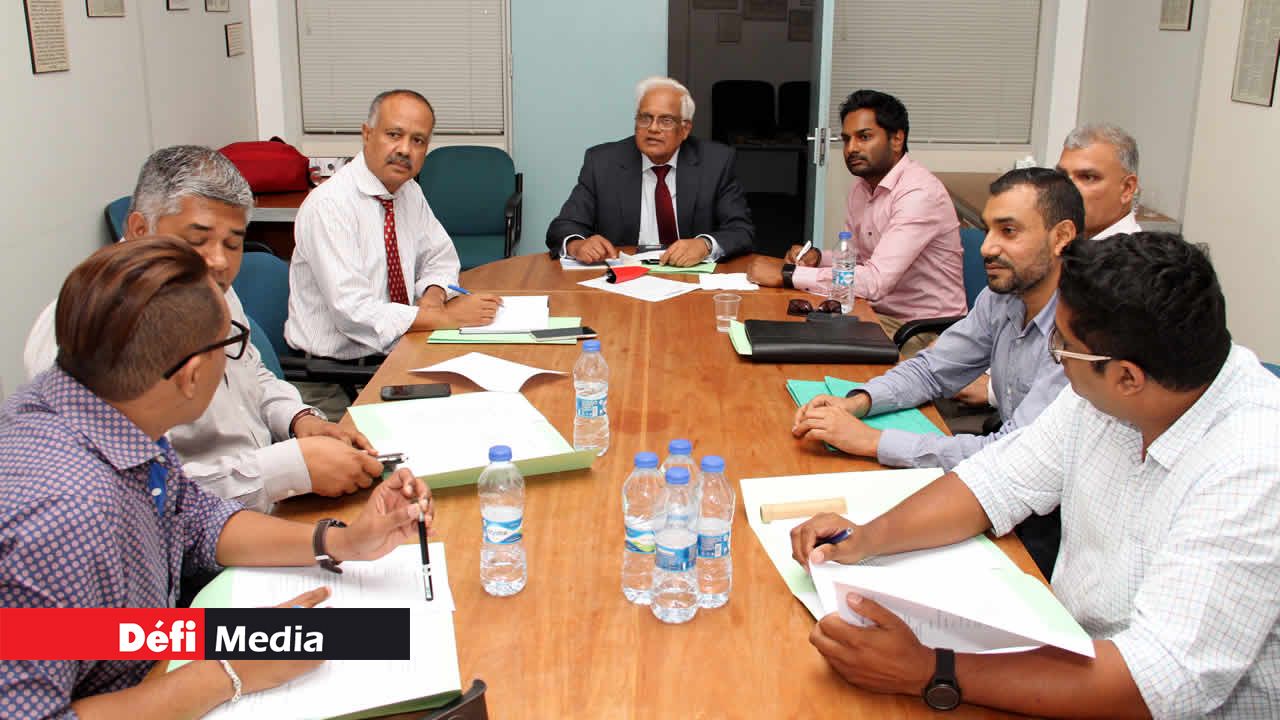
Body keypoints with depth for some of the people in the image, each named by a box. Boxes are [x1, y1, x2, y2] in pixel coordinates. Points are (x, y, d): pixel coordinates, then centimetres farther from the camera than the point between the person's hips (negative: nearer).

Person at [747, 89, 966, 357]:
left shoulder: (920, 193, -22)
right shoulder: (862, 185, 7)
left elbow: (876, 281, -30)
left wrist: (786, 274, -26)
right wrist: (817, 257, -5)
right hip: (878, 313, 8)